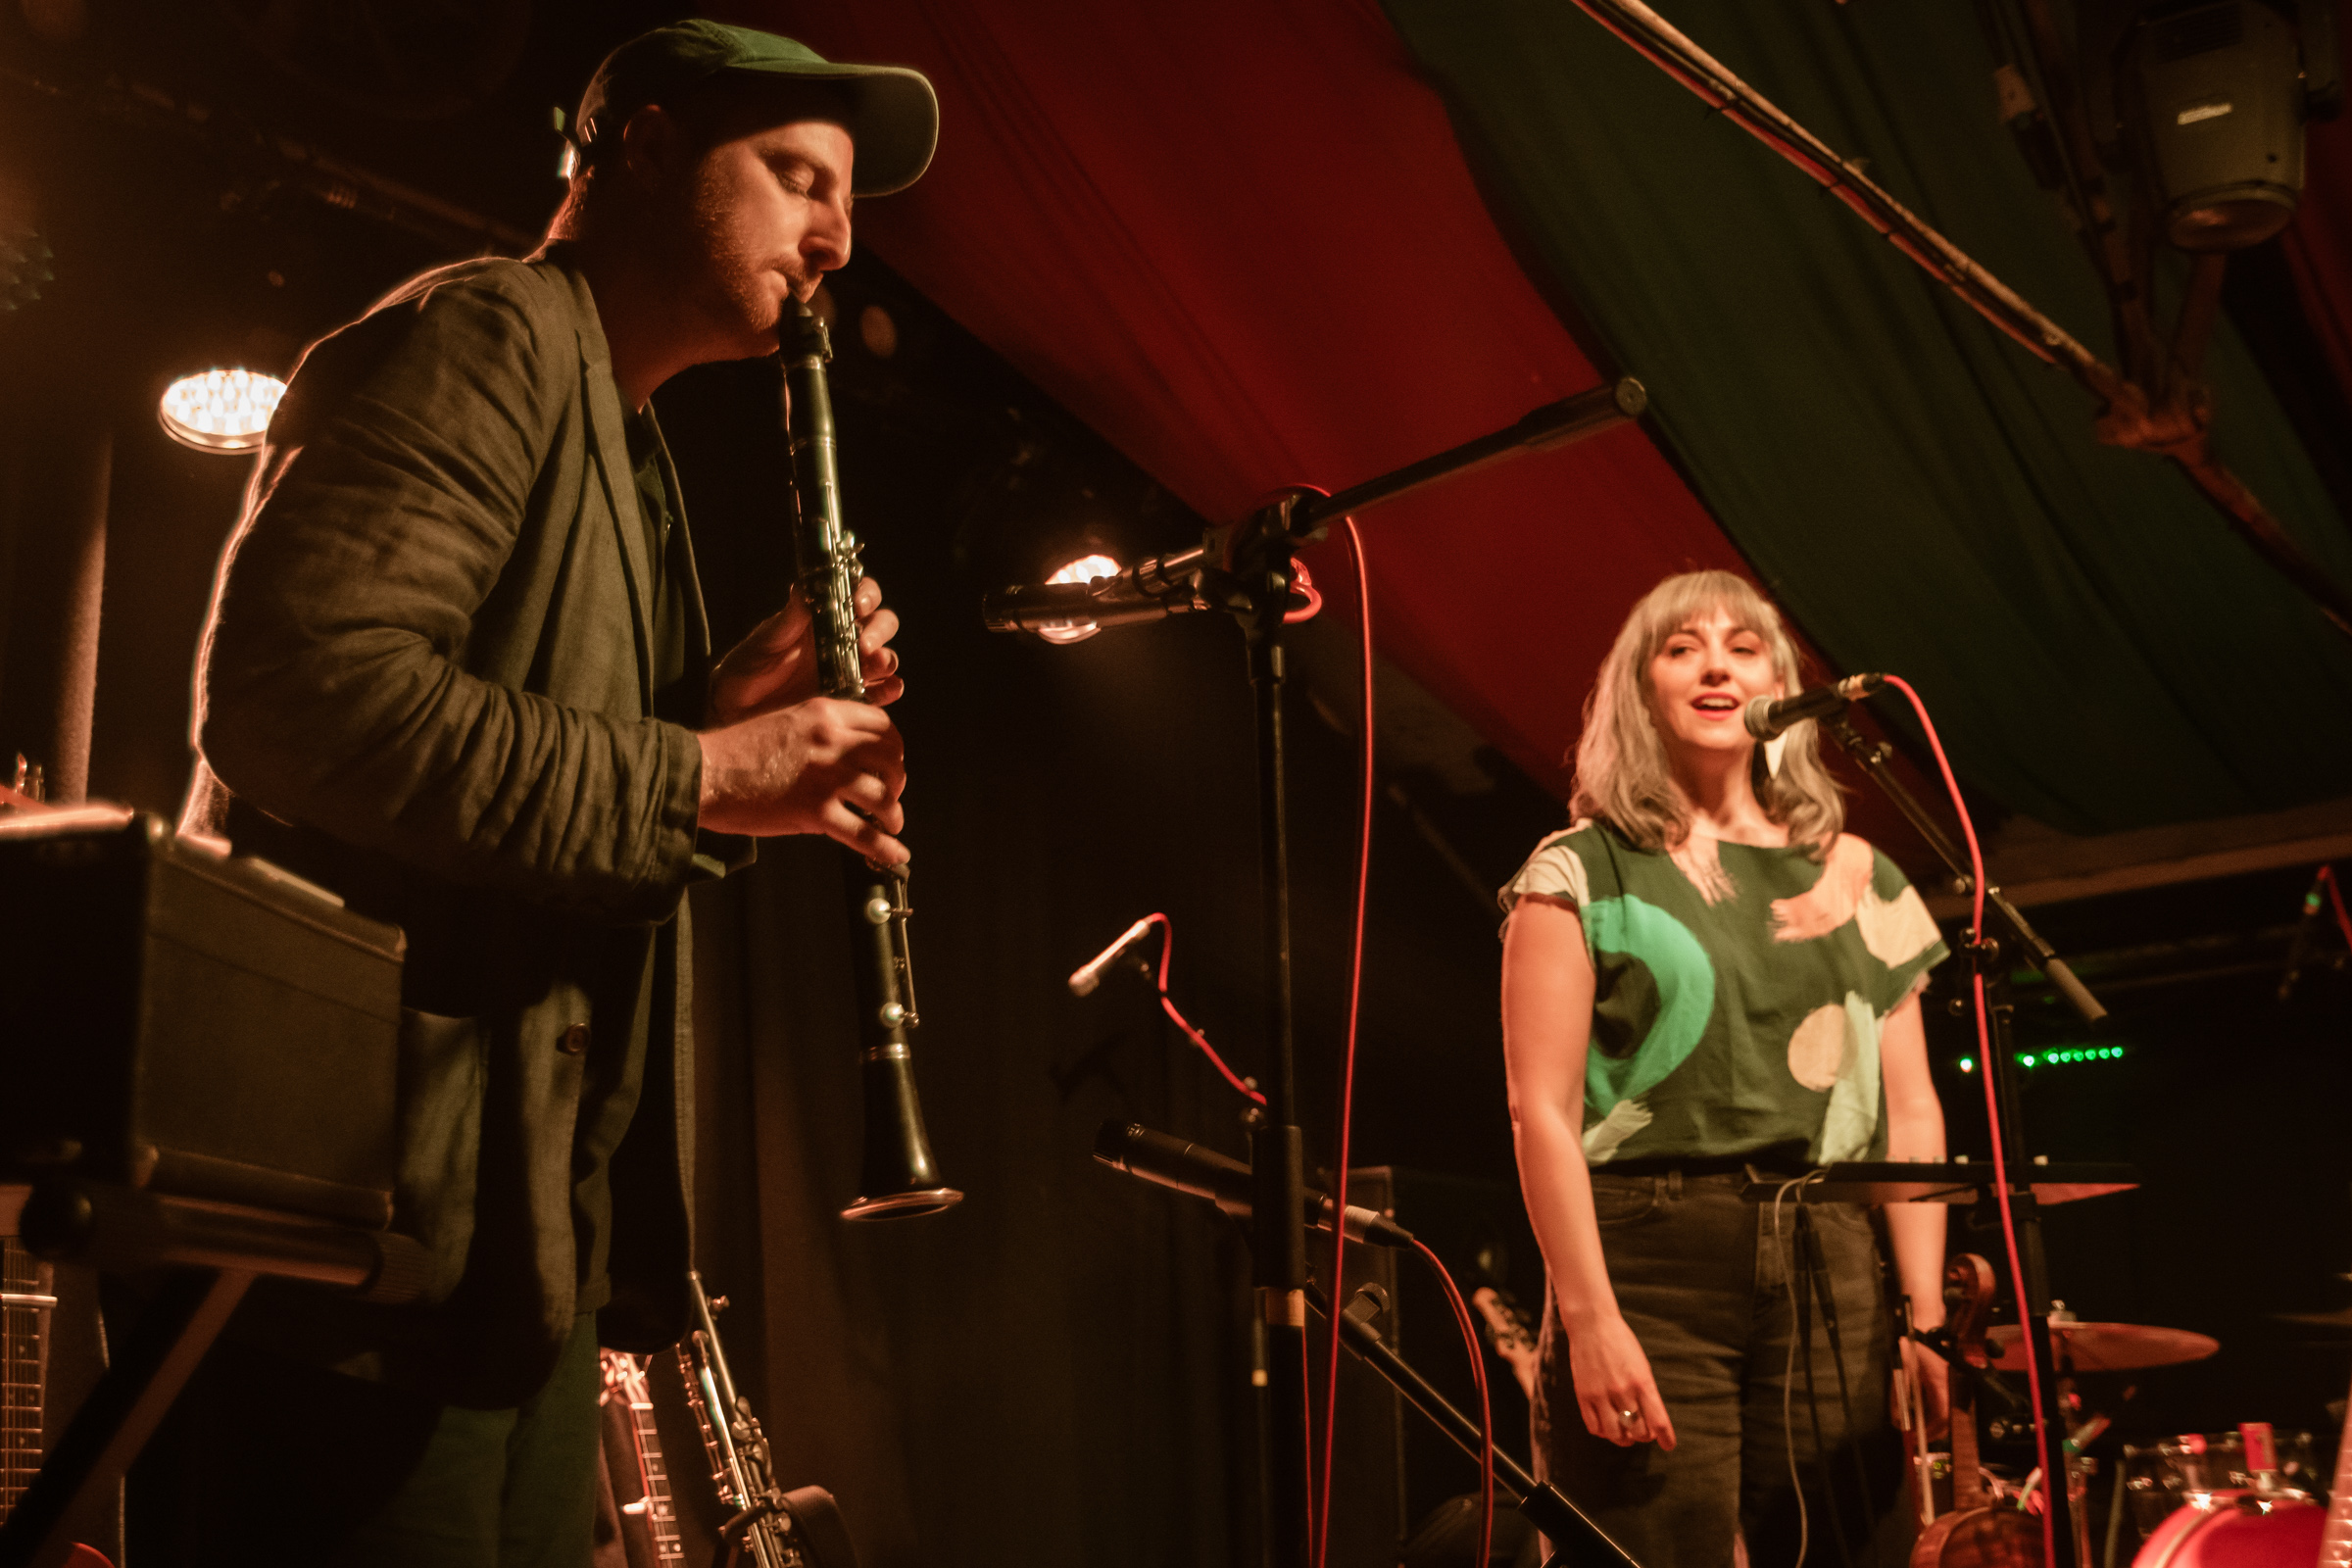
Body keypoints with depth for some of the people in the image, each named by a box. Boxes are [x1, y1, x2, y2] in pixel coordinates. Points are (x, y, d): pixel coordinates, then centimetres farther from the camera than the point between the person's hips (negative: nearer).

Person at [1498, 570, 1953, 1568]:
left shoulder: (1857, 879, 16)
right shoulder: (1583, 872, 5)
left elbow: (1911, 1110, 12)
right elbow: (1542, 1111, -3)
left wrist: (1926, 1317, 3)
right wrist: (1588, 1316, -13)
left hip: (1831, 1269, 4)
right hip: (1651, 1261, -3)